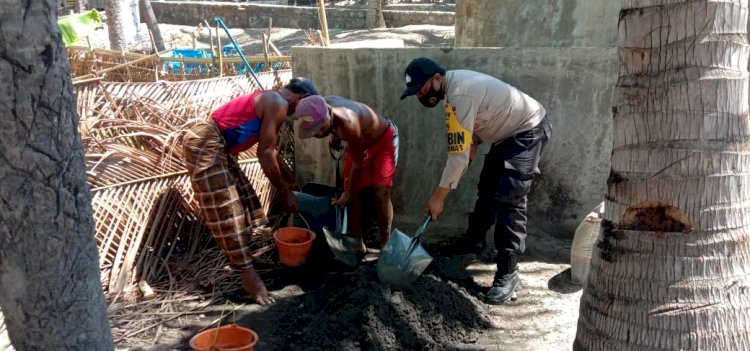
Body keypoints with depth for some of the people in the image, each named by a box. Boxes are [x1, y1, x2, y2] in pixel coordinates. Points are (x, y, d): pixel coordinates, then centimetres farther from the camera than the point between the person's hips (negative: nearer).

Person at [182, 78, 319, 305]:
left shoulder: (271, 101, 17)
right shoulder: (278, 104, -14)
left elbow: (270, 150, 27)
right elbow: (265, 155, -15)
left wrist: (290, 181, 33)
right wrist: (284, 192, -6)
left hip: (217, 147, 11)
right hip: (205, 145, -11)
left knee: (240, 201, 15)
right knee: (226, 211, -7)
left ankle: (242, 259, 26)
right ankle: (249, 275, -2)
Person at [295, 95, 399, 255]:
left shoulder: (348, 124, -44)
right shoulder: (322, 106, -24)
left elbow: (358, 164, -28)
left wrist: (349, 193, -17)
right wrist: (335, 136, -1)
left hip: (384, 139, -7)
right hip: (361, 141, 7)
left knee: (380, 192, -16)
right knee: (354, 193, 1)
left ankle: (385, 244, -2)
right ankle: (357, 243, 10)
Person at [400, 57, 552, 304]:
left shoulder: (459, 95, -31)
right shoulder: (455, 81, 0)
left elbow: (459, 155, -31)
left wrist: (438, 196, -24)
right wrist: (474, 141, -1)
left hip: (528, 131, -10)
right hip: (509, 132, 10)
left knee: (509, 200, -18)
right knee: (487, 189, 19)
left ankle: (507, 274, -13)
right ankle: (472, 242, 38)